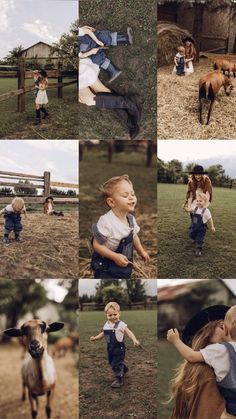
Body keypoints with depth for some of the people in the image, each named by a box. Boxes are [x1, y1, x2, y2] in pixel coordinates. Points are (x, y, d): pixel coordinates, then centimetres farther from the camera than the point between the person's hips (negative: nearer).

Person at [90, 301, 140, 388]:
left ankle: (119, 380, 10)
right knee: (111, 362, 21)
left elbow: (129, 333, -21)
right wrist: (95, 338, 11)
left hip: (119, 348, -7)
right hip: (110, 348, 7)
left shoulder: (121, 325, -18)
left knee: (117, 364, -6)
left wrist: (134, 340, -35)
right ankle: (124, 369, 47)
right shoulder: (106, 325, 3)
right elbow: (103, 334, 18)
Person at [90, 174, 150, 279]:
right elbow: (97, 245, -26)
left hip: (125, 267, 7)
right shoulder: (106, 221, -29)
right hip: (106, 270, -7)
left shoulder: (130, 218, -4)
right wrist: (115, 257, -30)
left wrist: (141, 251, 18)